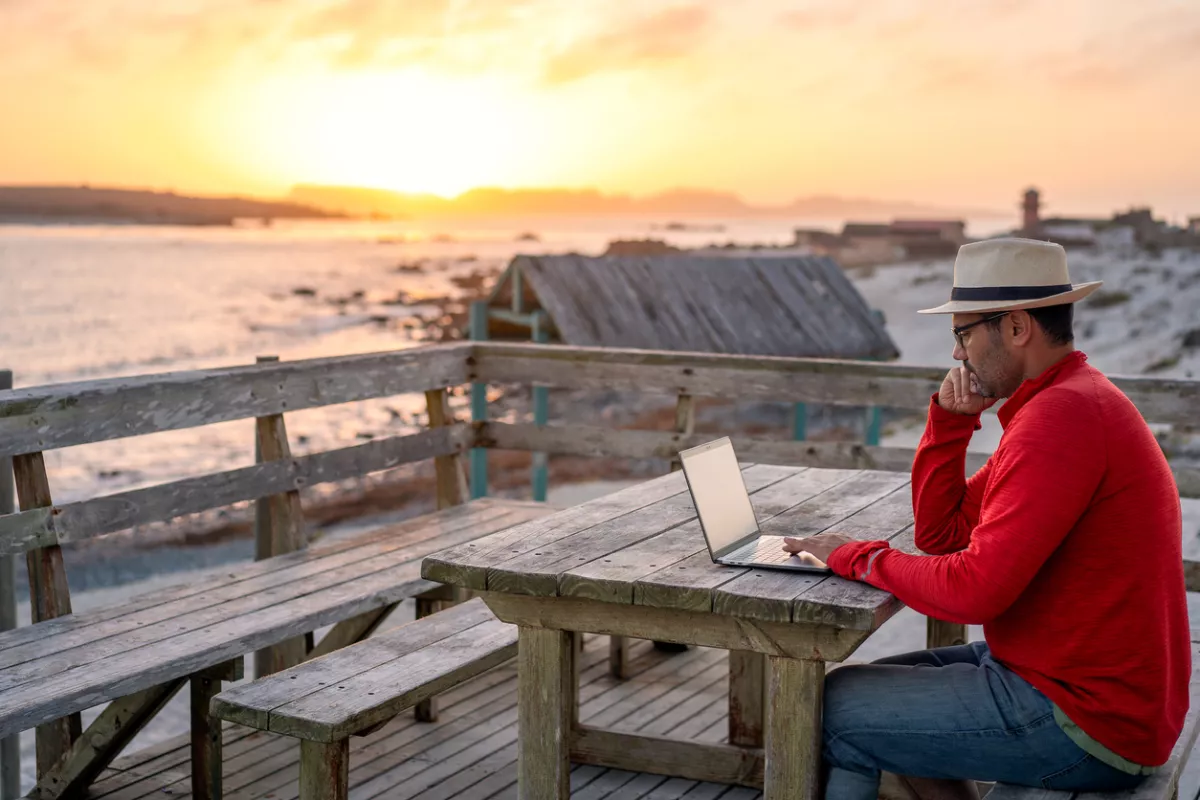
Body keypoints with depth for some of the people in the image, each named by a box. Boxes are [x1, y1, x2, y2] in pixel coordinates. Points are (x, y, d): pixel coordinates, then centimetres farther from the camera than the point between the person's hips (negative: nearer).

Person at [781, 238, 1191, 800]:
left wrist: (858, 557, -12)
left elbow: (973, 590, -27)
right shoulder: (1069, 401, 12)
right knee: (885, 683, 20)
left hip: (1090, 725, -10)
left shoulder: (1062, 416, -23)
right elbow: (942, 535, 13)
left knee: (837, 705, -6)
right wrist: (950, 418, 1)